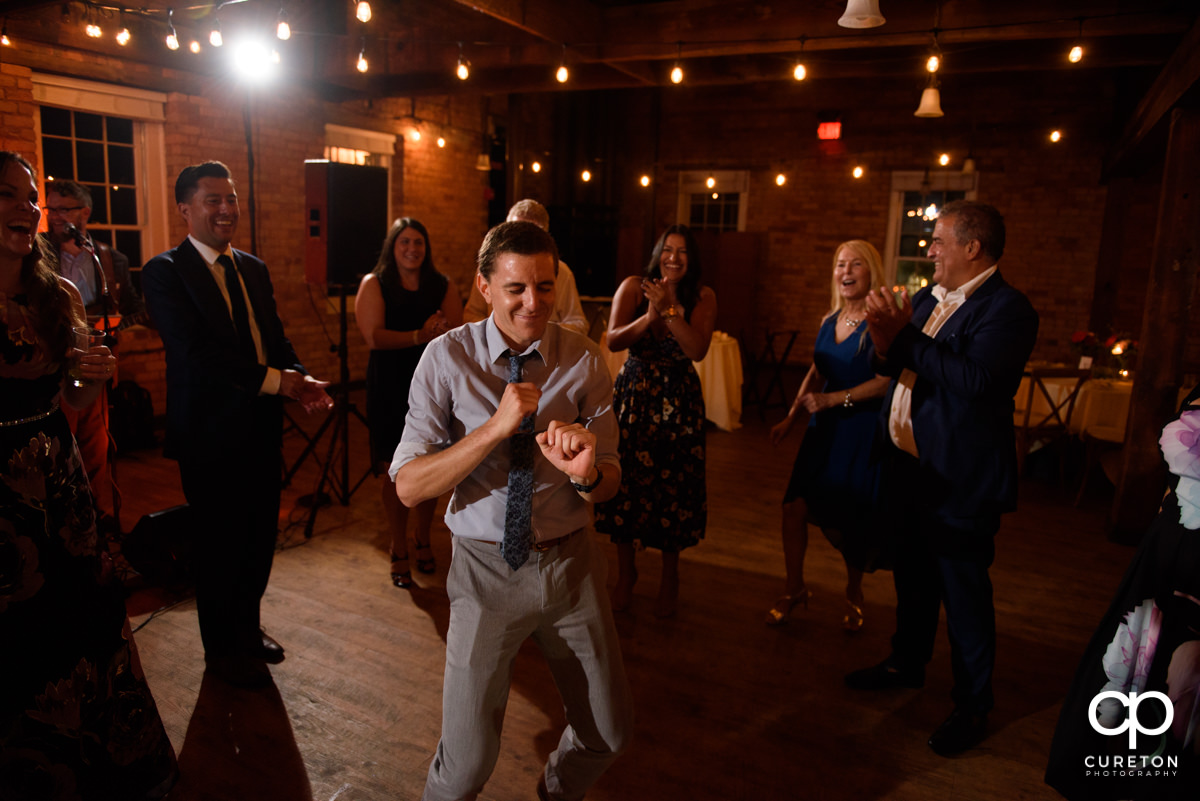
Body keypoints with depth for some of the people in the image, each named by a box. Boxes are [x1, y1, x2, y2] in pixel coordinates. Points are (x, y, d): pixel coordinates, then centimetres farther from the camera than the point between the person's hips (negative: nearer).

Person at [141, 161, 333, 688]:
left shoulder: (254, 268, 11)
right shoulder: (165, 272, -10)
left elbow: (275, 338, 9)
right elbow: (194, 349, -21)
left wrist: (299, 379, -11)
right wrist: (274, 380, -25)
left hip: (262, 427, 6)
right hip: (210, 433, -6)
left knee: (260, 536, 16)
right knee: (221, 543, 8)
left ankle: (247, 626, 38)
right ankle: (221, 647, 29)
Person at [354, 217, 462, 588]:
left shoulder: (442, 286, 7)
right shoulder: (374, 284, 2)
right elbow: (374, 336, -12)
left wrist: (442, 332, -24)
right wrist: (420, 336, -22)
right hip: (389, 391, -2)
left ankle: (423, 540, 28)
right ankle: (399, 550, 14)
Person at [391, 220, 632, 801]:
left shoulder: (584, 361, -5)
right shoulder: (447, 358, -9)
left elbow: (609, 483, 0)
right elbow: (408, 486, -14)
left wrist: (587, 473, -24)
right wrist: (496, 428, -26)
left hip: (570, 562, 3)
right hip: (486, 569, -2)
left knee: (610, 732, 14)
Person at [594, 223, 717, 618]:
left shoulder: (703, 297, -2)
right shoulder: (633, 287, -2)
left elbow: (698, 350, -15)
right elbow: (613, 340, -11)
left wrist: (669, 308, -22)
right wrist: (650, 316, -24)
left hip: (678, 402, 0)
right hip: (632, 396, 0)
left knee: (673, 485, 4)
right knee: (626, 481, 4)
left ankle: (670, 578, 26)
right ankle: (626, 572, 27)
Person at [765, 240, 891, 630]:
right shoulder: (829, 322, 10)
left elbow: (888, 380, -20)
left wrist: (834, 399, -20)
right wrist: (791, 418, 13)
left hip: (865, 430, -5)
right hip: (824, 430, 6)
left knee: (855, 519, 6)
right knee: (794, 507, -1)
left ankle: (854, 592, 33)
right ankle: (794, 588, 20)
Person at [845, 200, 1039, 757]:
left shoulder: (1006, 309, -16)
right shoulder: (929, 299, 8)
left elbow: (974, 380, -30)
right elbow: (900, 368, 10)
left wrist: (905, 336, -25)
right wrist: (886, 346, -11)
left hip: (960, 481, -8)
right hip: (907, 469, 8)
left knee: (964, 596, 6)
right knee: (912, 579, 24)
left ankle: (972, 707, 25)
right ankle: (906, 664, 45)